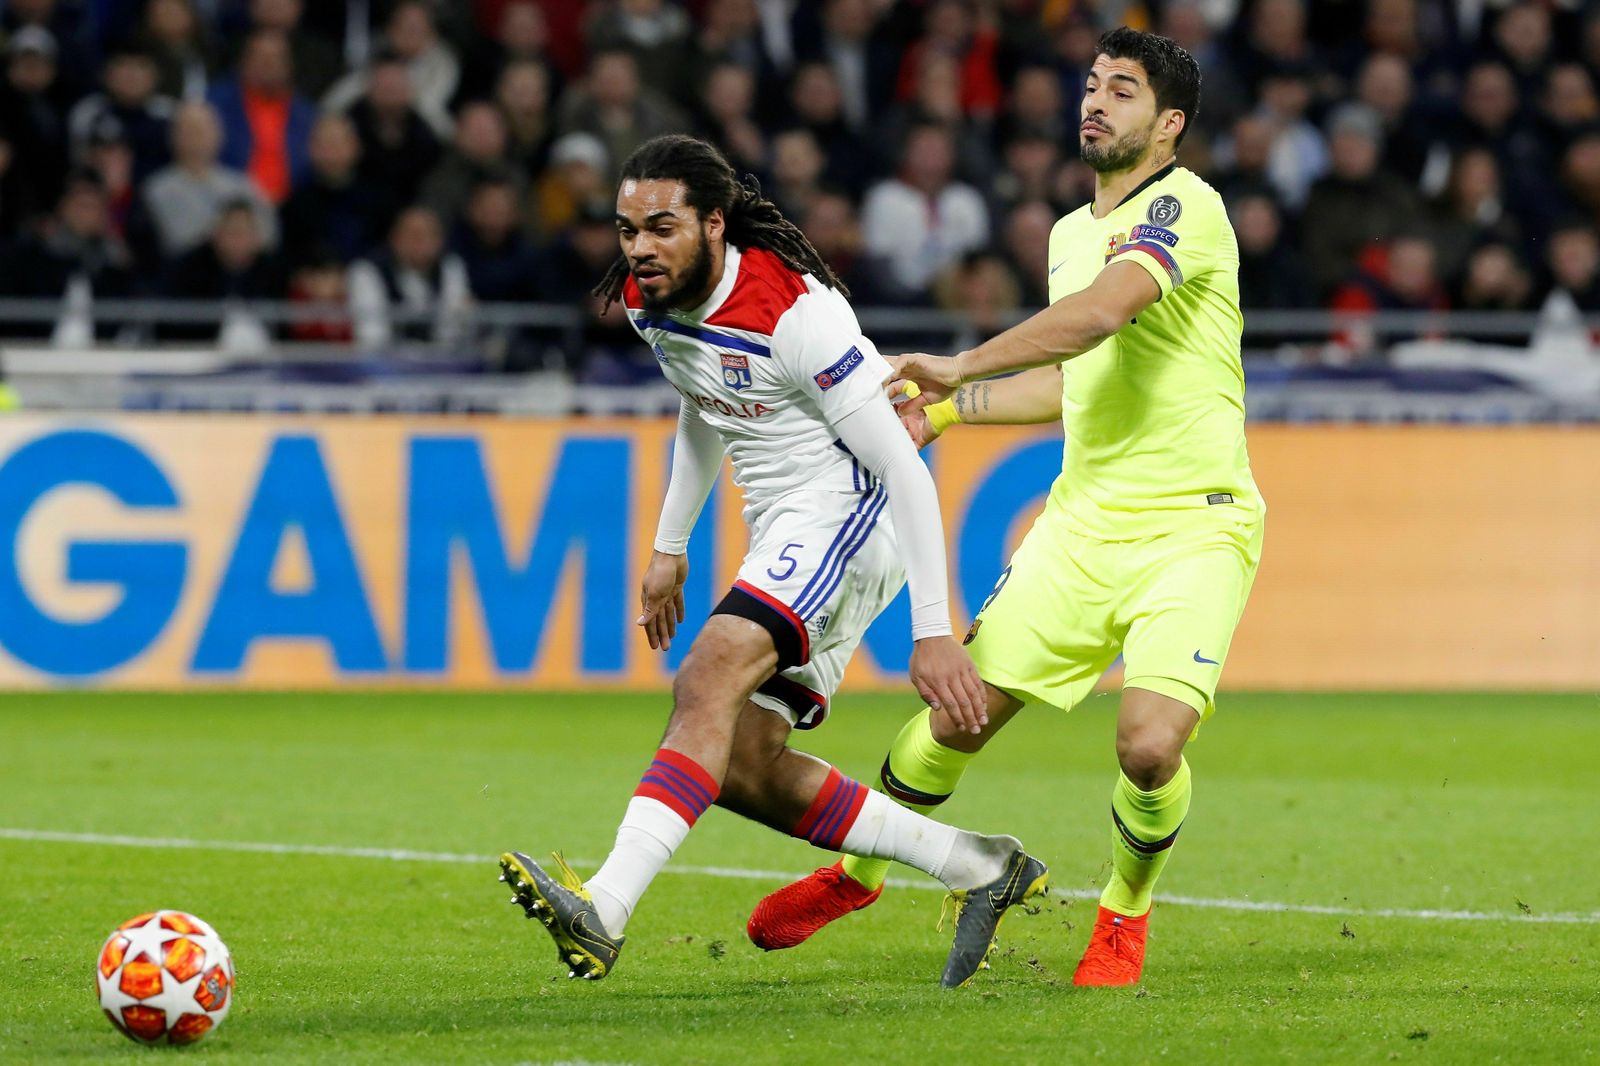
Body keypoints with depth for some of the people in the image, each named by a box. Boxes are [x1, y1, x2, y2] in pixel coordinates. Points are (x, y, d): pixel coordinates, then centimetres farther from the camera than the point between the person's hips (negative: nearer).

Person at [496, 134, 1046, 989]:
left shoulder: (792, 311, -23)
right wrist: (670, 546, 26)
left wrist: (933, 631, -23)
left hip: (847, 510, -10)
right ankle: (978, 868, 12)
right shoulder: (648, 300, 2)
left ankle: (604, 910, -44)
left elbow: (902, 469, -21)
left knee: (710, 678, -29)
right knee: (741, 766, 2)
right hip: (783, 531, 10)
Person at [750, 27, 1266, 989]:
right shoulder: (1071, 232, 16)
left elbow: (1104, 310, -27)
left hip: (1193, 528, -6)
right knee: (960, 711, 0)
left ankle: (1127, 912, 9)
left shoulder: (1185, 206, -10)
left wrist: (962, 366, -29)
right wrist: (949, 410, 21)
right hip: (1085, 517, 6)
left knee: (1150, 745, -21)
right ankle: (858, 871, 25)